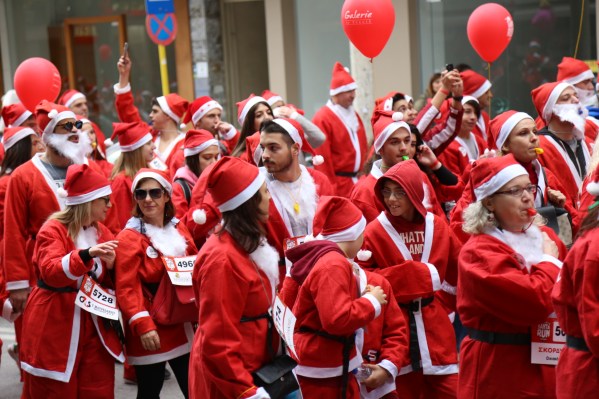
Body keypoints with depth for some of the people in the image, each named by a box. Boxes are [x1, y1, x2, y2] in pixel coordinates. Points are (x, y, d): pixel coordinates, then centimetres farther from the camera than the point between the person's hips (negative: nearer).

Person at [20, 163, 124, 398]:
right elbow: (51, 273, -26)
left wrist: (111, 266, -10)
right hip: (56, 325, -6)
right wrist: (86, 254, -38)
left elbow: (111, 280, 13)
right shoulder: (53, 229, -11)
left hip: (95, 324, 6)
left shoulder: (101, 231, 9)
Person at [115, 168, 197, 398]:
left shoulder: (179, 230, 10)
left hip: (182, 325, 6)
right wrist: (142, 324, -26)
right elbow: (127, 288, -16)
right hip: (150, 329, -6)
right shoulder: (129, 238, -10)